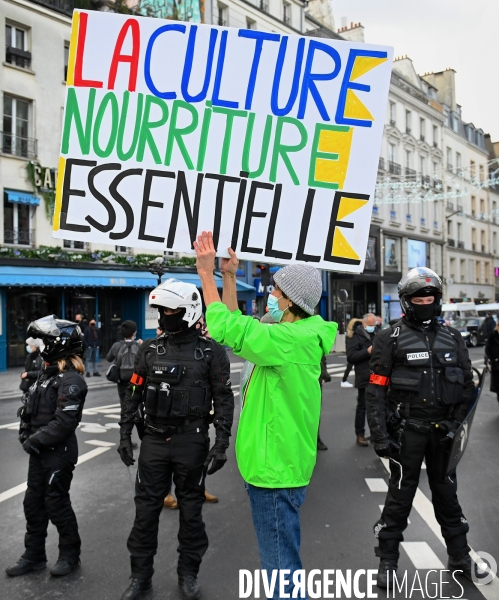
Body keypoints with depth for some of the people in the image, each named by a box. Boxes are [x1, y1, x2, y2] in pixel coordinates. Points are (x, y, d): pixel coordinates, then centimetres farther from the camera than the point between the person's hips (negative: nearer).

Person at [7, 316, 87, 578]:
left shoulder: (70, 380, -20)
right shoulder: (48, 372, 10)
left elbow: (64, 422, -25)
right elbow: (33, 409, 14)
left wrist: (35, 441, -18)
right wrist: (26, 433, 0)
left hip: (59, 453, -9)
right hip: (39, 452, 9)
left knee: (56, 504, 4)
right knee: (33, 503, 16)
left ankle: (70, 554, 24)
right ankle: (34, 555, 31)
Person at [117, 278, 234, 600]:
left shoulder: (211, 351, -6)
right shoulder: (151, 349, 3)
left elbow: (224, 399, -6)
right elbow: (134, 394, 9)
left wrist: (222, 443, -11)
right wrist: (125, 435, 6)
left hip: (191, 441, -3)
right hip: (154, 440, 3)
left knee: (191, 510, 11)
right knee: (146, 510, 9)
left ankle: (188, 574, 29)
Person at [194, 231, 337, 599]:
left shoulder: (292, 339, -22)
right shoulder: (298, 336, 9)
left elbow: (225, 328, -25)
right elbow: (239, 328, 15)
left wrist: (206, 273, -16)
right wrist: (229, 278, 10)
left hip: (275, 469, -10)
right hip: (278, 464, 10)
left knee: (281, 563, 2)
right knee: (283, 556, 24)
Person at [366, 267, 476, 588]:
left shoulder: (452, 337, 6)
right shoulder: (390, 339, -5)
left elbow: (468, 384, 8)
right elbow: (377, 390, -8)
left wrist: (459, 423, -2)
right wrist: (380, 435, -14)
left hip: (443, 430, 3)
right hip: (407, 430, -3)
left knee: (446, 492, 17)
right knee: (400, 495, 6)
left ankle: (459, 555, 32)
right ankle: (388, 559, 21)